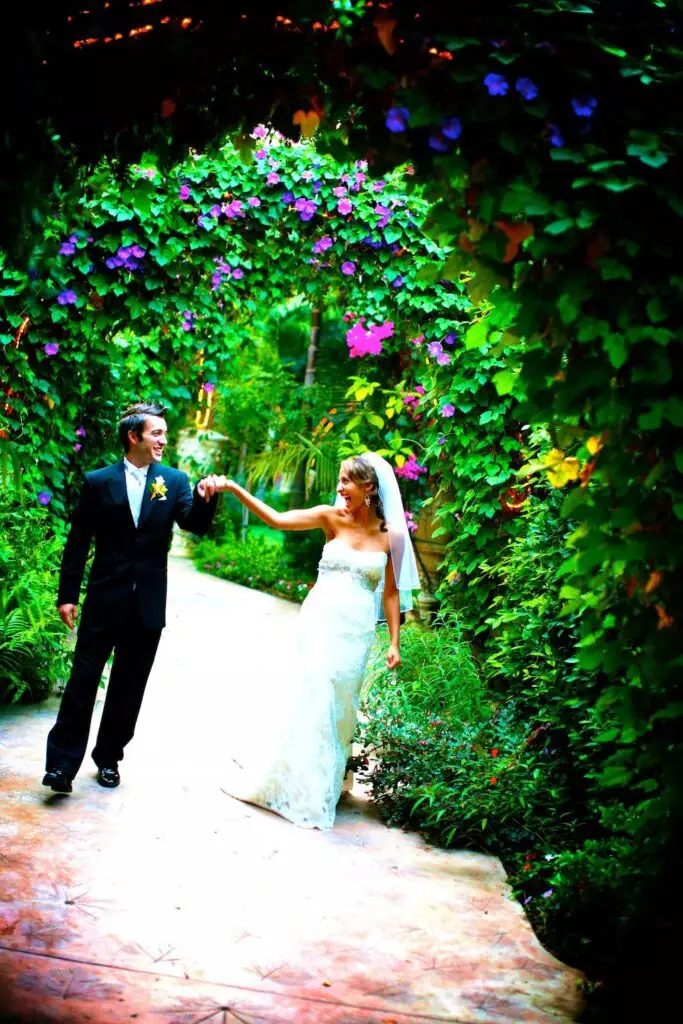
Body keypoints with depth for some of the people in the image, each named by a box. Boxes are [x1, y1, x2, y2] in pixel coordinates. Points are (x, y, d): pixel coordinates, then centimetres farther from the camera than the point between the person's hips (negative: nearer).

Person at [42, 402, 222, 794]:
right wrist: (68, 595, -4)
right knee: (84, 679, -2)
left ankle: (109, 757, 25)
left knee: (129, 685, 11)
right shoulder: (99, 482, -1)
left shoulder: (175, 481, 3)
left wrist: (204, 499, -31)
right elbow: (77, 543, 0)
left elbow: (196, 525, -9)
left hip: (148, 603, 2)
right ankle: (63, 763, 3)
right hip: (105, 599, -2)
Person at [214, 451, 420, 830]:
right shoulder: (332, 518, -2)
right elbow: (277, 519, -10)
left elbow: (392, 591, 4)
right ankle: (283, 779, 23)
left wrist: (395, 642, 1)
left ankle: (317, 788, 23)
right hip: (319, 622, 0)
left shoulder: (390, 534, -1)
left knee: (336, 706, 7)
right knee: (306, 698, 5)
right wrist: (234, 488, -19)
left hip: (355, 632, 0)